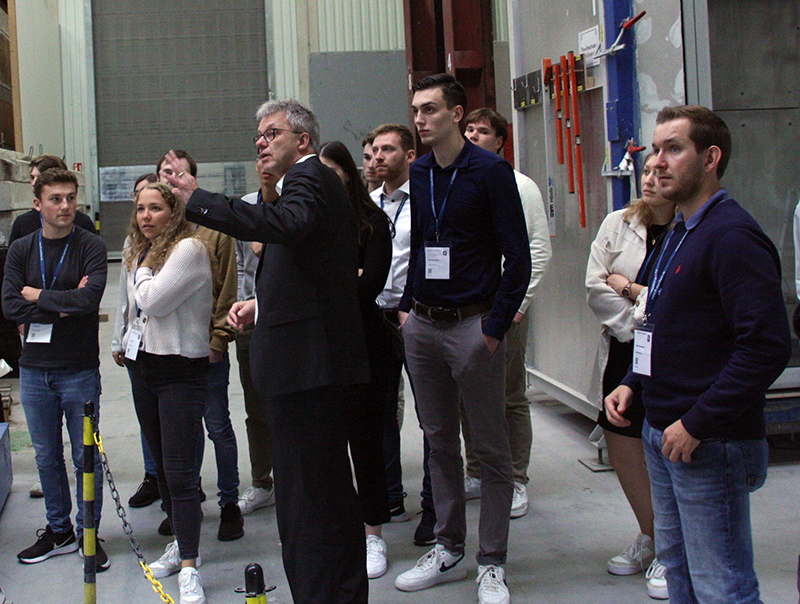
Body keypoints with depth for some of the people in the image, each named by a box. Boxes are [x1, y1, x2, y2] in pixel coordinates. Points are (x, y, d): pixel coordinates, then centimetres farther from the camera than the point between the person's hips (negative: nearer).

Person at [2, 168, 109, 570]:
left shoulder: (91, 247, -6)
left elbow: (90, 299, -22)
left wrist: (38, 296, -11)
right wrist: (63, 307, -14)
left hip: (80, 370, -3)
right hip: (34, 369, 4)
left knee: (86, 458, 4)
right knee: (46, 457, 13)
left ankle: (88, 534, 18)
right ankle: (58, 530, 28)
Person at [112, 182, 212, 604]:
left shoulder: (189, 249, -14)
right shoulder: (136, 251, 12)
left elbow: (152, 300, -22)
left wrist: (144, 269, -6)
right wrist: (120, 343, 26)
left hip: (180, 368, -8)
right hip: (142, 365, 8)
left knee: (179, 470, -9)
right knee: (161, 463, 14)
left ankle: (189, 567, -5)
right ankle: (180, 542, 27)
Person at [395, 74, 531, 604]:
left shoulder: (490, 171, -8)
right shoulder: (418, 173, 9)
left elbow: (518, 258, -9)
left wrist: (496, 325, -13)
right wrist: (407, 304, 10)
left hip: (474, 325, -6)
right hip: (423, 325, 6)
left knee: (491, 448, 3)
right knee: (440, 441, 13)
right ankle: (448, 550, 25)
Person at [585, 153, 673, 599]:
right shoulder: (619, 224, 5)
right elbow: (594, 288, 1)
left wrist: (630, 288, -9)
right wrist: (636, 325, -7)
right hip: (623, 352, 5)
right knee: (623, 453, 10)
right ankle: (650, 538, 33)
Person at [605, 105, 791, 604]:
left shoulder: (732, 235, -17)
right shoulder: (680, 233, 15)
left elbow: (768, 345, -24)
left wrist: (697, 423, -22)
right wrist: (633, 384, 11)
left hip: (710, 444, -10)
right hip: (663, 431, 10)